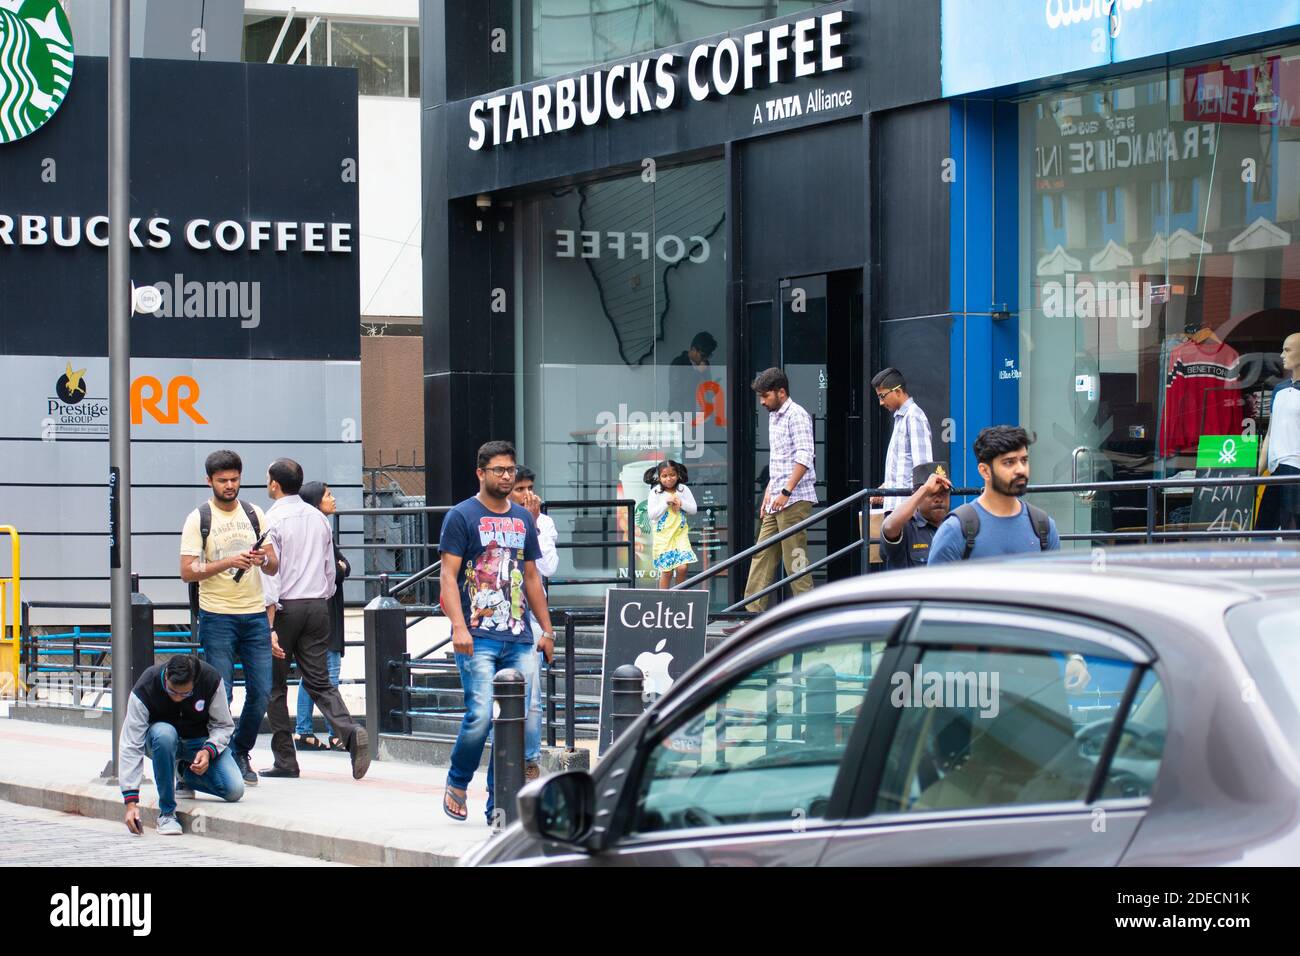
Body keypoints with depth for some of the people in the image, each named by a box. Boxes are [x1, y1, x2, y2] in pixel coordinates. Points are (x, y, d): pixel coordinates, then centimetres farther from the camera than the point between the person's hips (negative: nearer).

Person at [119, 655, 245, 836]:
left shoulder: (212, 680, -23)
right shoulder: (144, 690, -28)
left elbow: (223, 726, -10)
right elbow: (131, 746, -29)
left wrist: (209, 751, -32)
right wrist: (131, 802, -35)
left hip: (201, 741, 2)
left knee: (234, 790, -21)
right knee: (164, 733, -40)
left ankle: (185, 774, 13)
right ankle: (166, 812, -26)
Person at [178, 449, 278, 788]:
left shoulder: (254, 514, 12)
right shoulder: (198, 519, -1)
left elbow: (274, 568, 13)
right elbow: (187, 572, -8)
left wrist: (264, 559, -10)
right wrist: (227, 563, -20)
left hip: (255, 614, 4)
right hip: (217, 617, -4)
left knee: (261, 692, 2)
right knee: (220, 694, -6)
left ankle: (242, 754, 20)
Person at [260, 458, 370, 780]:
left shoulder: (272, 520, -10)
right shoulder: (318, 518, 10)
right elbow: (330, 570, 14)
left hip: (284, 607, -5)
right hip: (317, 606, 5)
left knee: (275, 686, 6)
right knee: (319, 681, 6)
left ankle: (285, 760, 7)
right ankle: (351, 732, -19)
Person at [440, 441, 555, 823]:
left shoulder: (523, 519, 17)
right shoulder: (461, 516, 0)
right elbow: (449, 576, -5)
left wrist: (547, 629, 19)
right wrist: (459, 627, -16)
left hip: (519, 639, 5)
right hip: (478, 638, -5)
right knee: (481, 716, -14)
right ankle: (457, 784, 10)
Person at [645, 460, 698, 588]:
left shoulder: (683, 490, 2)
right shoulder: (655, 492, -5)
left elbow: (693, 509, 4)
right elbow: (651, 514, -10)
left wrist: (681, 503, -13)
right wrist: (666, 502, -16)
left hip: (680, 533, 2)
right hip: (662, 535, -2)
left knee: (682, 567, -10)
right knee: (666, 571, -1)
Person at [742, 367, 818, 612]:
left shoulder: (797, 415, -10)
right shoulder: (774, 417, 19)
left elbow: (804, 457, -19)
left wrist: (785, 492, -23)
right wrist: (769, 493, 22)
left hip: (795, 500, -10)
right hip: (777, 501, 10)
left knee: (795, 558, -8)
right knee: (762, 556, 6)